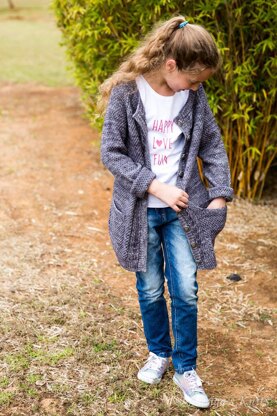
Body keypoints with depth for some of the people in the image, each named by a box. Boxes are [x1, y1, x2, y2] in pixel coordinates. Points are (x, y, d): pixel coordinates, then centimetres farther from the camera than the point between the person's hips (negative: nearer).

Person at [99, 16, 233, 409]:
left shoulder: (193, 93, -3)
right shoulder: (126, 93, -13)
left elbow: (212, 145, 5)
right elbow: (111, 153, -12)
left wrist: (219, 195, -3)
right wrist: (157, 187, -17)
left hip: (182, 207, 2)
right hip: (141, 210, -2)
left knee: (185, 291, 3)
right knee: (151, 290, 11)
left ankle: (185, 368, 22)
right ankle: (159, 353, 36)